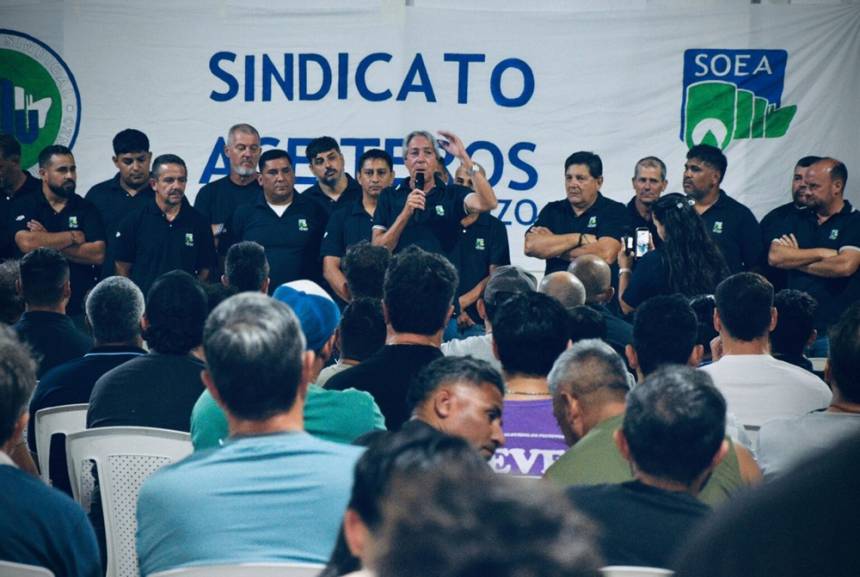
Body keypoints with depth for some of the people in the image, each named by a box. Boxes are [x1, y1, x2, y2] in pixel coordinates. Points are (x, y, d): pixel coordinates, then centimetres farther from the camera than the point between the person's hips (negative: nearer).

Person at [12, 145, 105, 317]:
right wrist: (73, 237, -9)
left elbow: (98, 255, -8)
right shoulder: (24, 206, 2)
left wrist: (48, 243, -10)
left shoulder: (86, 208, 5)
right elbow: (27, 244, -17)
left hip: (81, 304, 1)